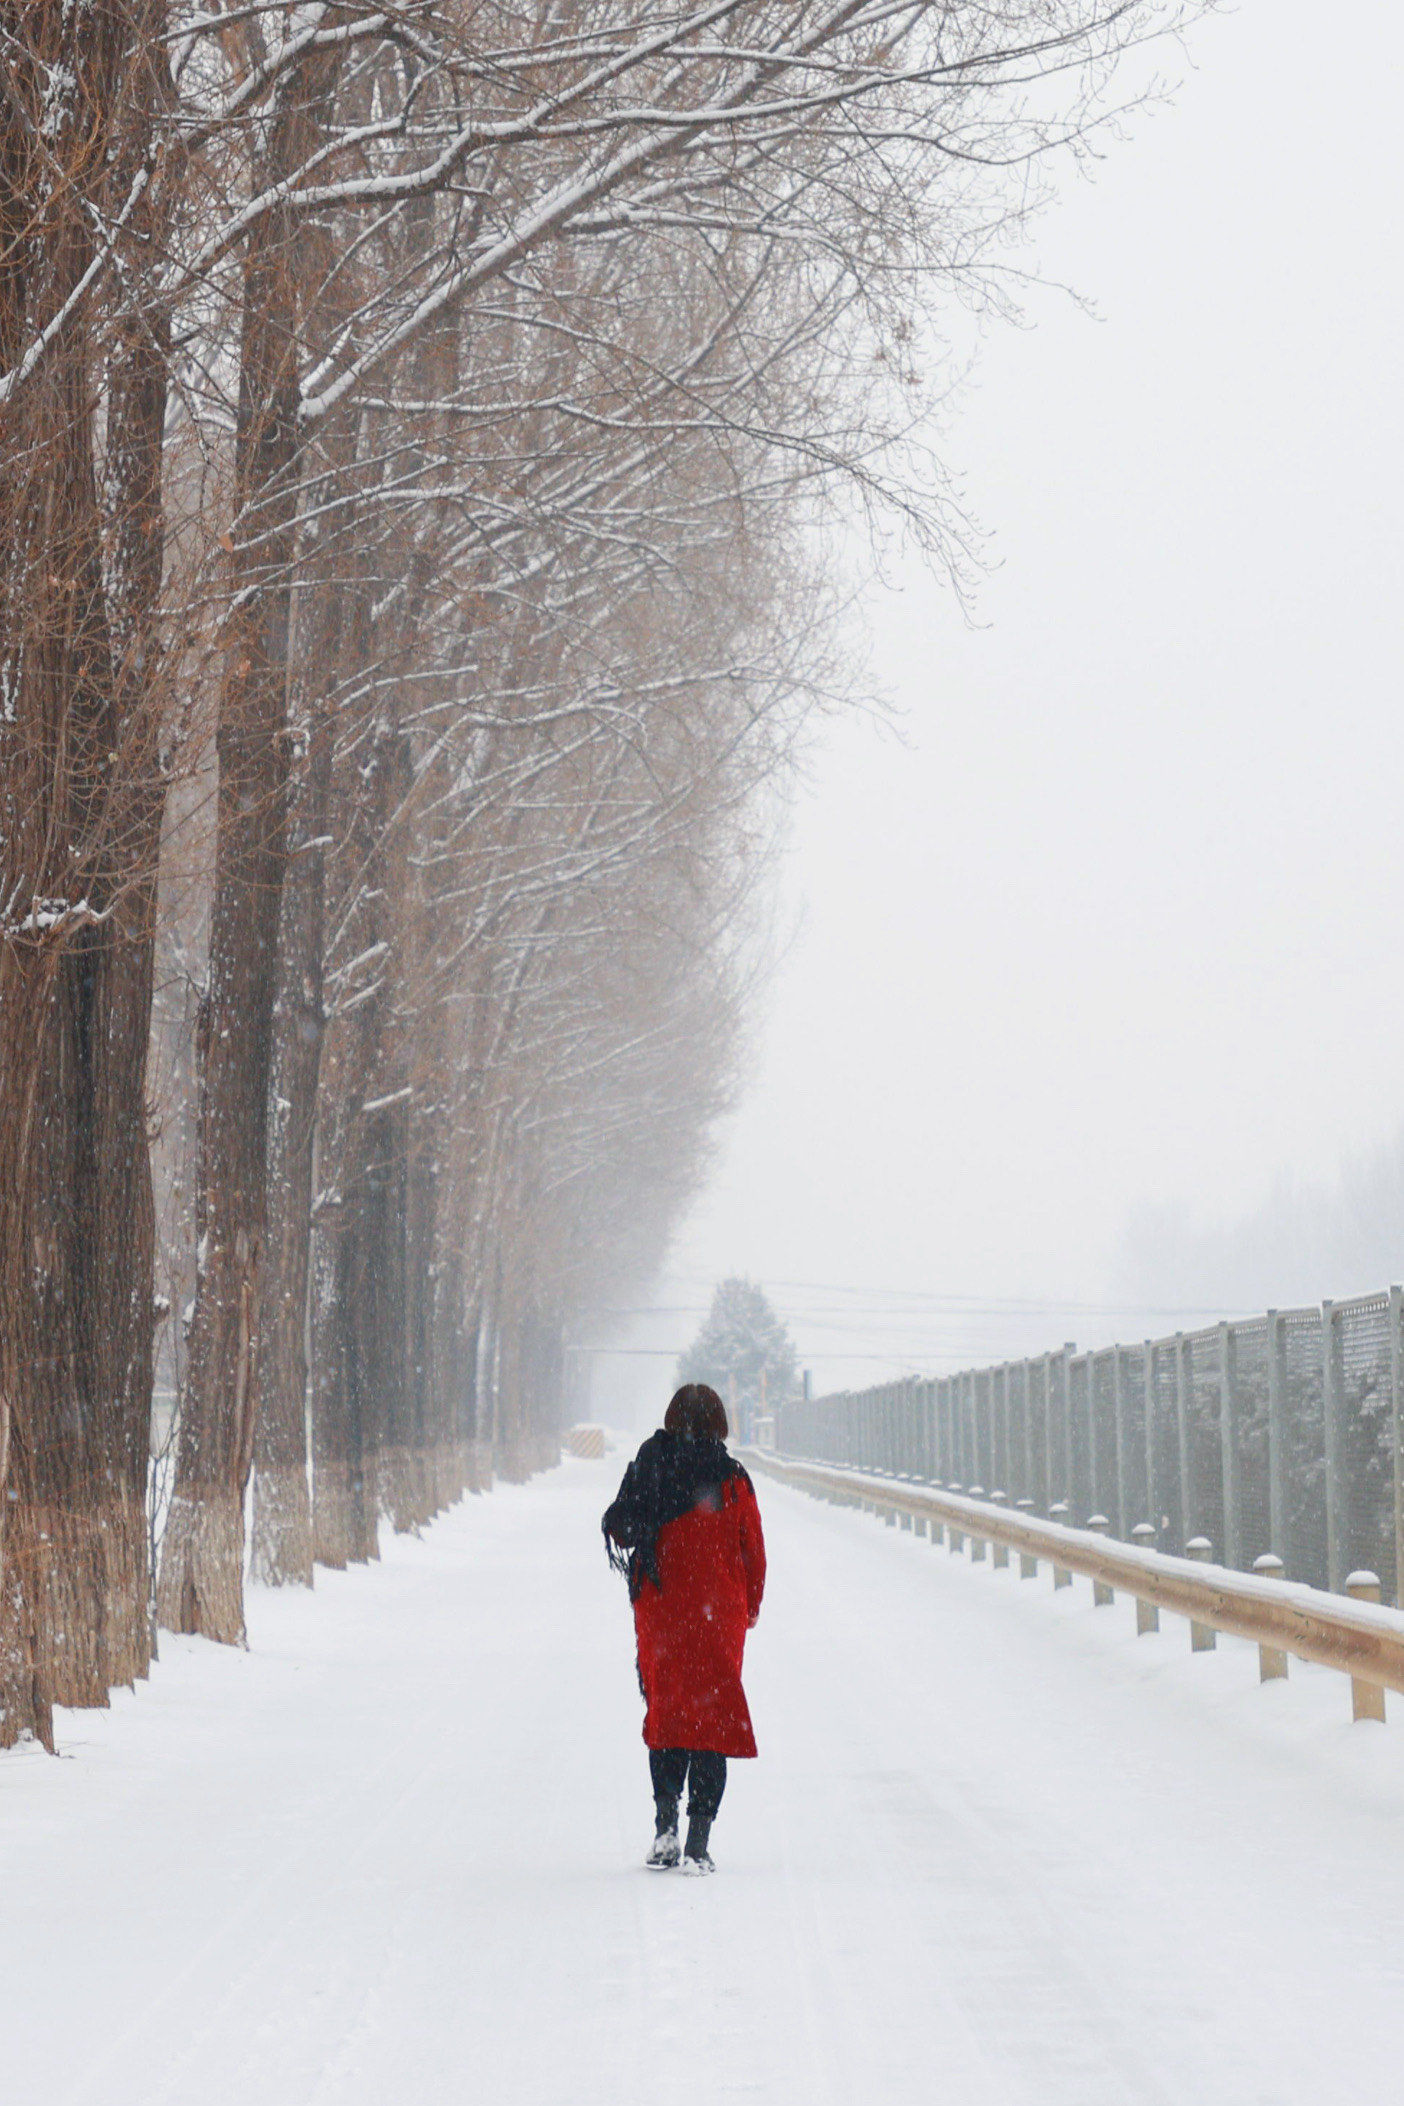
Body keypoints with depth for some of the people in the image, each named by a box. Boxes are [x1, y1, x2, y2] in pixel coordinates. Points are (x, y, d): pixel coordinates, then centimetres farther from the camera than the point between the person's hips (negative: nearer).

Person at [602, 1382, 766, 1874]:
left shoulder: (647, 1466, -3)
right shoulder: (731, 1478, -5)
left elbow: (619, 1533, 4)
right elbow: (754, 1551, 1)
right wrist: (751, 1608, 16)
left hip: (659, 1609, 1)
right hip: (718, 1612, -1)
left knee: (665, 1710, 13)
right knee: (713, 1717, 4)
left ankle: (665, 1825, -3)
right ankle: (698, 1843, -3)